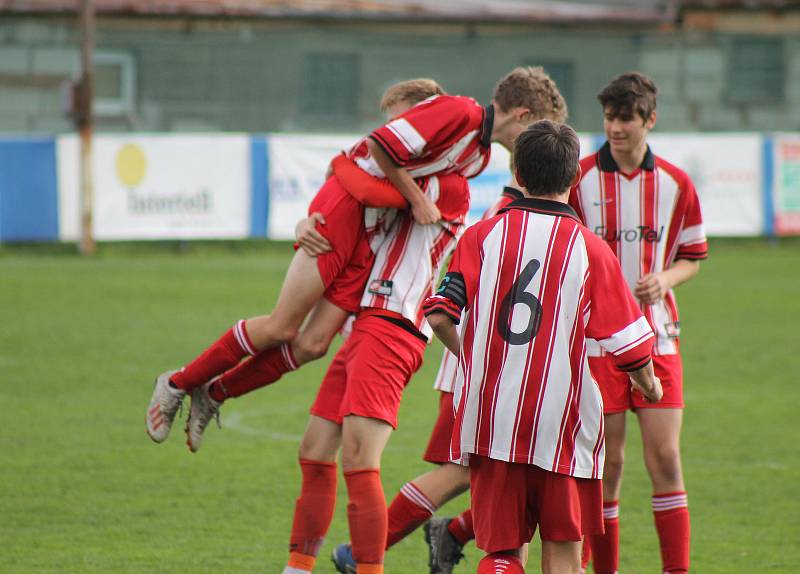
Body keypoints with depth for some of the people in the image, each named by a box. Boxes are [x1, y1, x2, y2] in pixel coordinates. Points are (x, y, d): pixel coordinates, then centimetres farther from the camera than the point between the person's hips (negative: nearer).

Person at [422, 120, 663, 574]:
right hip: (562, 425, -1)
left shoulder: (482, 236, 0)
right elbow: (630, 345, -2)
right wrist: (648, 384, 20)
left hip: (490, 422, 1)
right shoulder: (590, 249, -4)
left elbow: (439, 315, -3)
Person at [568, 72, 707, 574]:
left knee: (665, 458, -5)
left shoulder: (676, 184, 4)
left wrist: (665, 279, -6)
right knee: (606, 465, 0)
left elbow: (692, 257, 13)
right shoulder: (578, 179, -2)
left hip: (657, 336, 1)